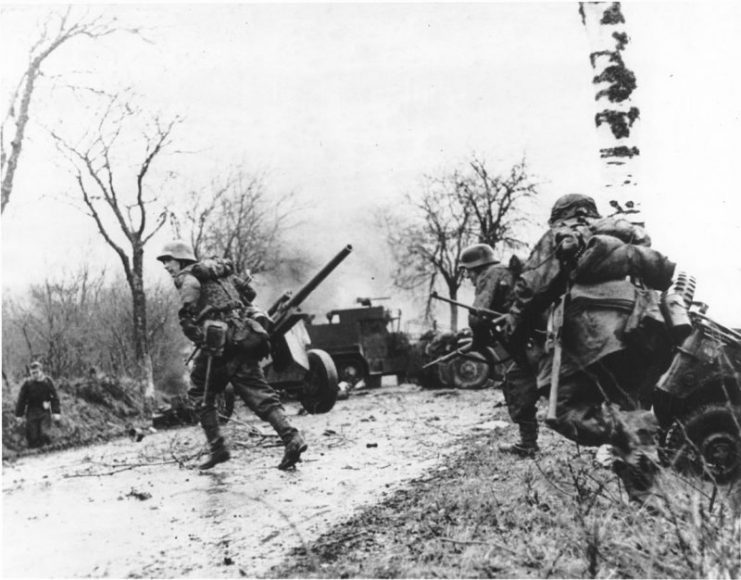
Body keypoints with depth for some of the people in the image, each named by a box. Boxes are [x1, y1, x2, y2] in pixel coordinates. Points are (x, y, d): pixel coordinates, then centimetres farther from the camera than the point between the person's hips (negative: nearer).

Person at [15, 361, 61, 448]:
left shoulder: (48, 382, -3)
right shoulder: (27, 383, -4)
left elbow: (54, 398, 2)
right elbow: (21, 400, 2)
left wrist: (56, 412, -4)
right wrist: (19, 414, 3)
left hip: (44, 412, 0)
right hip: (32, 413, 1)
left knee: (43, 434, -11)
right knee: (32, 437, -1)